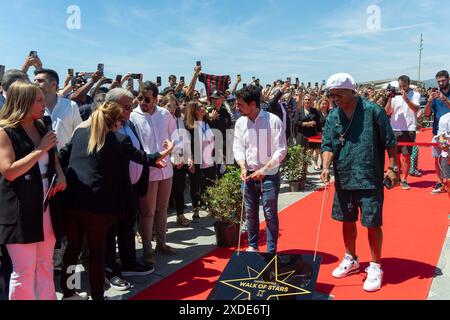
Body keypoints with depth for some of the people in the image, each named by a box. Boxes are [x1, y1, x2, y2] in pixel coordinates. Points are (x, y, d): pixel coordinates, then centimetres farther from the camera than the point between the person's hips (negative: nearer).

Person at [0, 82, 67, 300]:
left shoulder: (41, 126, 11)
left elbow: (52, 157, 24)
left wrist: (60, 174, 3)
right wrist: (40, 149, -17)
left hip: (47, 204, 7)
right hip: (20, 209, -6)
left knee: (45, 266, 14)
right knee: (24, 271, 1)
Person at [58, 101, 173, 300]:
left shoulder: (79, 132, 9)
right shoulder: (119, 140, -4)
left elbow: (62, 157, 12)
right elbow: (139, 156, 11)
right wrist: (158, 157, 28)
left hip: (71, 200, 5)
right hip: (96, 204, -5)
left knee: (73, 247, 18)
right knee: (97, 251, 10)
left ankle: (67, 291, 30)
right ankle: (97, 295, 22)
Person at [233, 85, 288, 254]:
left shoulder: (273, 120, -11)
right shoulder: (240, 122, 2)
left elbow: (281, 150, -11)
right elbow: (238, 148, 5)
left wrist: (263, 170, -16)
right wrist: (243, 167, -12)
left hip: (269, 175, -4)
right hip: (249, 175, 4)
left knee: (270, 214, 0)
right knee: (250, 213, 13)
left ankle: (272, 251, 13)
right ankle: (253, 246, 30)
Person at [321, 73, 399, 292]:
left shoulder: (372, 111, -9)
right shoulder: (333, 117, 4)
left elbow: (390, 142, -4)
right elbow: (327, 144, 3)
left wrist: (392, 168, -5)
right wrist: (326, 166, -13)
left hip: (370, 180, -5)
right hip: (343, 179, 5)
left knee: (372, 223, 0)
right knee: (347, 220, 16)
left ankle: (375, 267, 18)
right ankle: (351, 260, 36)